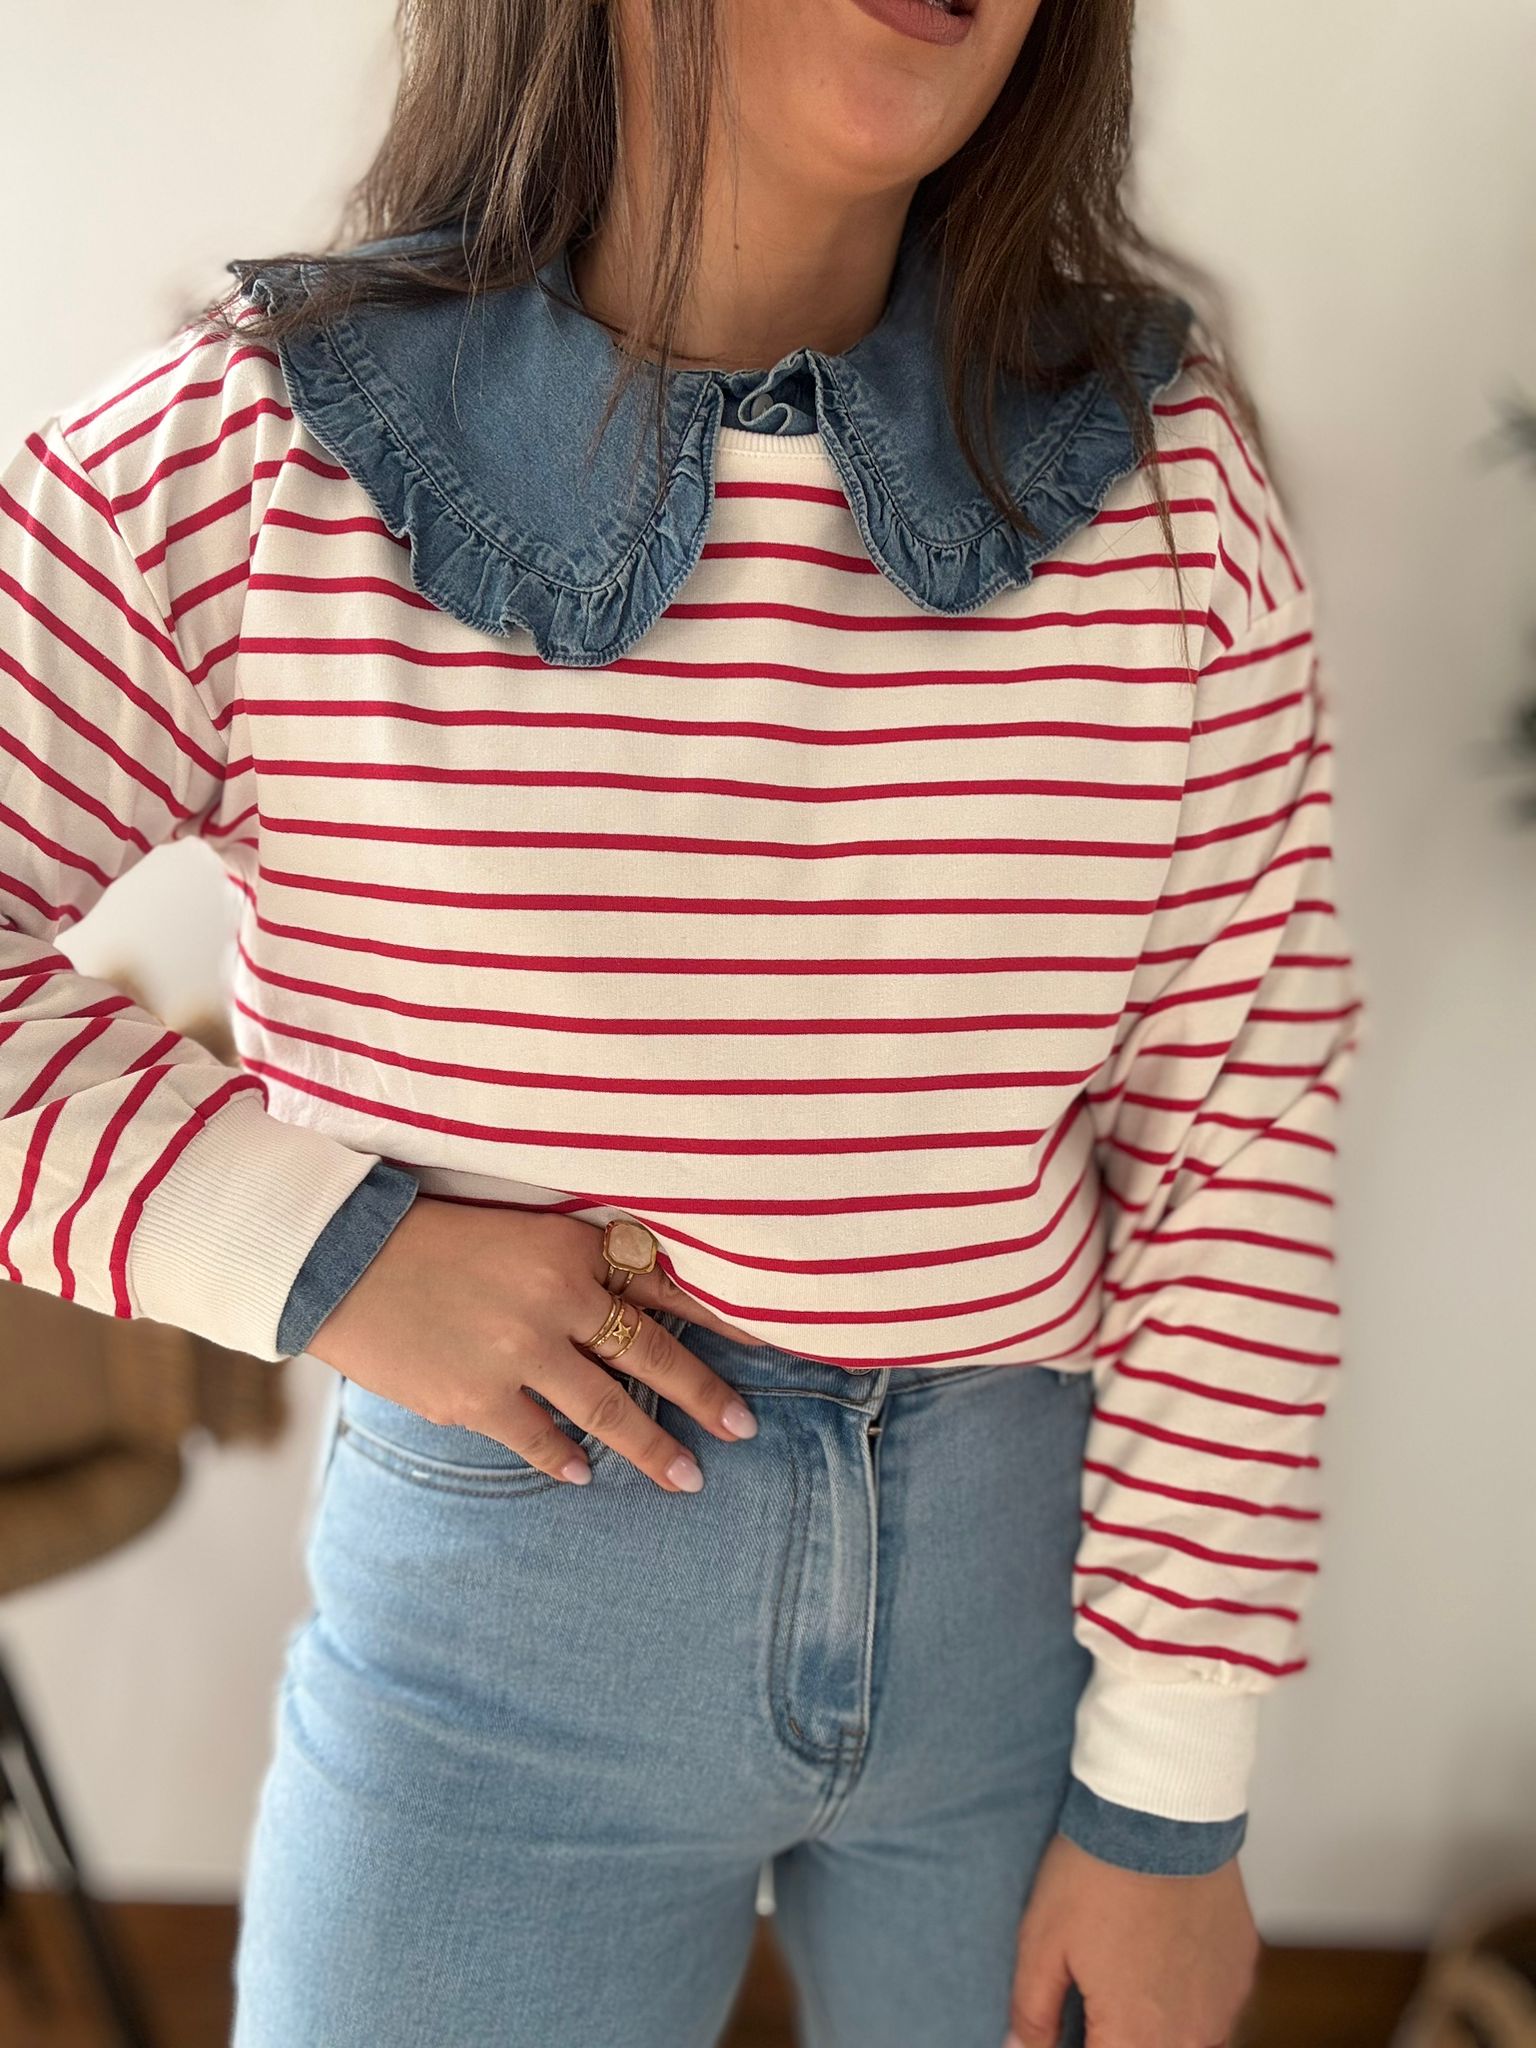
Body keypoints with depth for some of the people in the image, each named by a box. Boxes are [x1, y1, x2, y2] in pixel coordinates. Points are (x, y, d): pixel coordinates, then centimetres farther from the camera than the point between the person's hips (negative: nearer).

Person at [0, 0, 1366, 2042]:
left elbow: (1238, 1147, -7)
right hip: (496, 1625, -1)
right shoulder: (230, 472, -14)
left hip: (1037, 1569, 2)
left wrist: (1172, 1796, -5)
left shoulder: (1162, 477, -9)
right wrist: (310, 1250, -18)